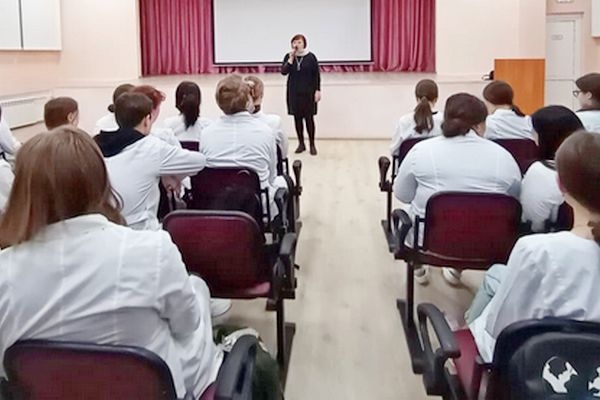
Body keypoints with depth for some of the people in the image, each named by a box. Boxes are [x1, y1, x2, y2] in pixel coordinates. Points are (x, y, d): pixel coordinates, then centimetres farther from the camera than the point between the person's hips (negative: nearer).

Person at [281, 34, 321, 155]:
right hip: (294, 92, 3)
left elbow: (316, 75, -2)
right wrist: (291, 58, -17)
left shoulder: (311, 57, -4)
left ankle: (312, 144, 8)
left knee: (309, 118, -1)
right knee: (297, 117, 6)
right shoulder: (288, 57, 4)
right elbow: (283, 72, -8)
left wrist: (318, 90, -6)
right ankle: (301, 144, 16)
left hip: (308, 92, -3)